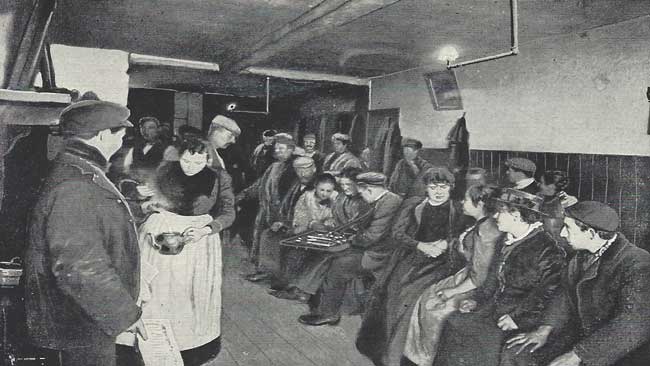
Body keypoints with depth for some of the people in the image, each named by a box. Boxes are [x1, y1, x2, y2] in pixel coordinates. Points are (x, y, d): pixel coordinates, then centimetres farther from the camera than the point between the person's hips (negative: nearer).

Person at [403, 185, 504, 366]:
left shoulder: (486, 231, -25)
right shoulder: (481, 224, 4)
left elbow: (480, 277, -22)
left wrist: (452, 291, -15)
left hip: (478, 288, -9)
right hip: (468, 275, 9)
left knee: (434, 308, -7)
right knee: (426, 298, 4)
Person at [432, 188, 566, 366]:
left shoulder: (548, 250, -13)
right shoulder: (508, 240, 14)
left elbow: (548, 294, -17)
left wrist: (518, 318, -19)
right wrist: (477, 299, 9)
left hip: (522, 320, -7)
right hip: (494, 308, 7)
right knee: (453, 324, -10)